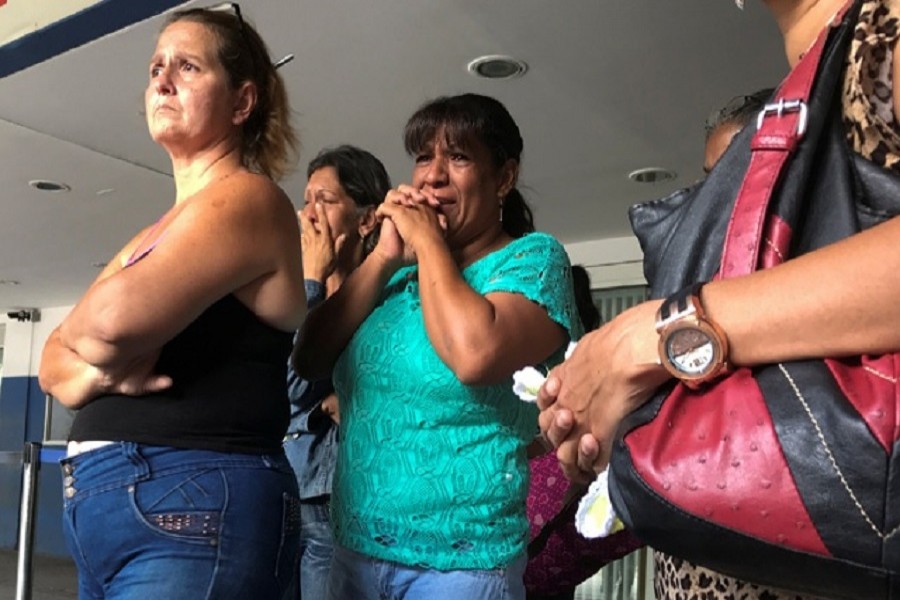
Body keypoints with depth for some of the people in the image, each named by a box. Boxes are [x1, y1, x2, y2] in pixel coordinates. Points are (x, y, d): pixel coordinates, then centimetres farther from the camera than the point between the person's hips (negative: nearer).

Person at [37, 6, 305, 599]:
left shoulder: (249, 198, -10)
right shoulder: (153, 235, 17)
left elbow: (116, 315, -25)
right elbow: (54, 366, 11)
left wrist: (85, 337, -3)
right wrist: (102, 370, -11)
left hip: (193, 506, -8)